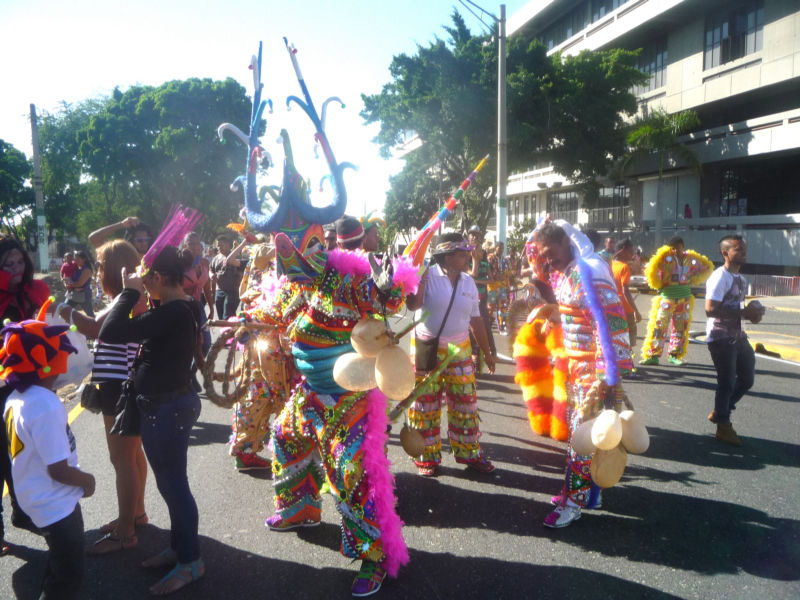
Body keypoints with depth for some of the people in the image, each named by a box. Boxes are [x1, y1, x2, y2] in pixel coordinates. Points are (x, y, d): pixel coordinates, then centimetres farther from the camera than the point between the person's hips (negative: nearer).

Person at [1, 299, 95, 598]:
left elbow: (37, 454, 9)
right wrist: (87, 480, -9)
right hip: (56, 504, -9)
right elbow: (58, 470, -27)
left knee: (58, 570, 28)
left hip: (36, 499, 9)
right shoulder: (46, 407, -30)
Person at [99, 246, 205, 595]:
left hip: (165, 409, -10)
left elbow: (110, 334, -28)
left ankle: (190, 562, 19)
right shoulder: (184, 307, 5)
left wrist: (129, 293, -17)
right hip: (174, 403, 10)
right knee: (171, 482, 21)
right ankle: (179, 547, 37)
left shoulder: (173, 312, -25)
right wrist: (133, 295, 4)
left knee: (174, 484, 3)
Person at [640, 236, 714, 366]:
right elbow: (651, 269, -16)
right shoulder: (666, 258, -7)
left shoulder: (690, 259, 5)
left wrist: (693, 280, 9)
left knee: (681, 328, 8)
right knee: (659, 326, -9)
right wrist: (657, 285, -10)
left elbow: (707, 267, 19)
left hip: (684, 298, 4)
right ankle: (652, 355, -4)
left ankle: (675, 356, 20)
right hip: (667, 296, -4)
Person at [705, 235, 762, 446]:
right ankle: (723, 427, 14)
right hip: (721, 338, -9)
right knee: (727, 383, -1)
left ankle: (719, 412, 31)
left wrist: (752, 313, 3)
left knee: (747, 379, 15)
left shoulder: (740, 279, 15)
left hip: (738, 336, 9)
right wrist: (743, 313, -23)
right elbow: (711, 309, -25)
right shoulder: (720, 277, -16)